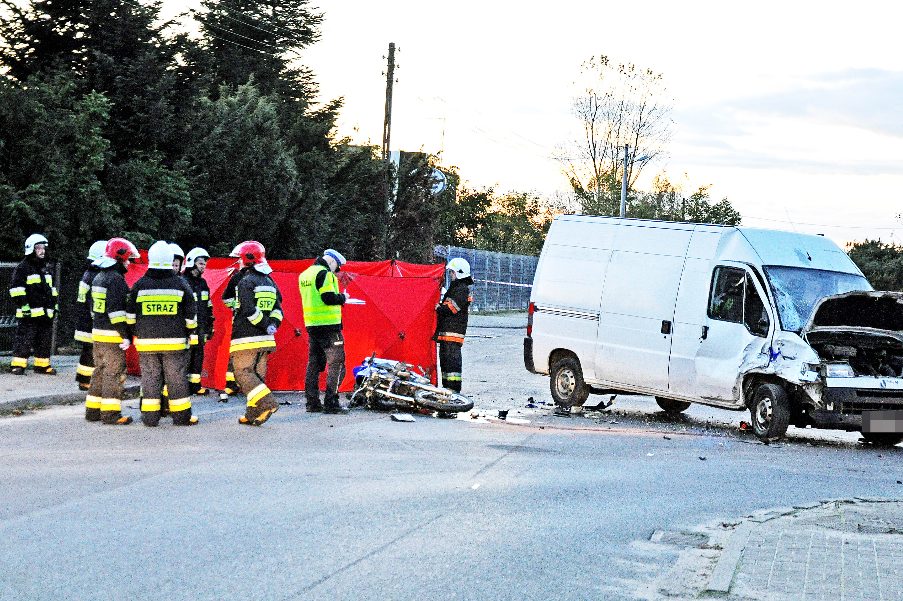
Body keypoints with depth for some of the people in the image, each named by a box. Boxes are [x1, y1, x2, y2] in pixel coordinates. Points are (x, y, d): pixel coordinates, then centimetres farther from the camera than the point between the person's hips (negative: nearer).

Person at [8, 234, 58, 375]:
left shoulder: (45, 269, 19)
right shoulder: (22, 268, -6)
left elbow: (52, 289, 27)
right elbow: (16, 289, -11)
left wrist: (53, 305, 20)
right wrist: (23, 306, -16)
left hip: (46, 314, 7)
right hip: (29, 314, -7)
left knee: (45, 341, 10)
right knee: (24, 341, -8)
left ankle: (42, 365, 18)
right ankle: (17, 365, -5)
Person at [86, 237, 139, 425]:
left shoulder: (98, 277, 16)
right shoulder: (116, 279, -15)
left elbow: (92, 305, 22)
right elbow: (116, 310, -20)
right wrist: (126, 335, -19)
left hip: (98, 333, 9)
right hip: (113, 335, -9)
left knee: (100, 372, 15)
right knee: (114, 374, -5)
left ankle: (92, 410, 18)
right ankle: (110, 413, -5)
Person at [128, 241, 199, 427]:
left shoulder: (140, 285, 1)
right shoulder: (180, 284, -2)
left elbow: (131, 316, 7)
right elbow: (190, 314, 3)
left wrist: (136, 333, 21)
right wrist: (189, 333, 19)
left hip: (146, 341, 1)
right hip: (175, 342, -1)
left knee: (150, 378, 7)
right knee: (176, 378, 6)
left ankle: (150, 416, 8)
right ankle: (182, 416, 11)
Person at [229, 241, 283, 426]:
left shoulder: (246, 282, -10)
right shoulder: (270, 282, 16)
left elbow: (249, 310, -18)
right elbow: (278, 308, 13)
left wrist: (266, 325, -11)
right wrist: (273, 324, 0)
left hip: (246, 339, -8)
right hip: (264, 340, 8)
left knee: (243, 372, -5)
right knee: (257, 374, 10)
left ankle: (267, 402, -20)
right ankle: (253, 414, 10)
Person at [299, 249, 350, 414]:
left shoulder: (304, 274, 17)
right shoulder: (324, 274, -12)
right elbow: (329, 298, -20)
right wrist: (343, 297, -2)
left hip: (311, 324, 9)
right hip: (328, 325, -9)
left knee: (314, 363, 12)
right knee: (336, 364, -5)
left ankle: (312, 402, 13)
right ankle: (331, 403, -9)